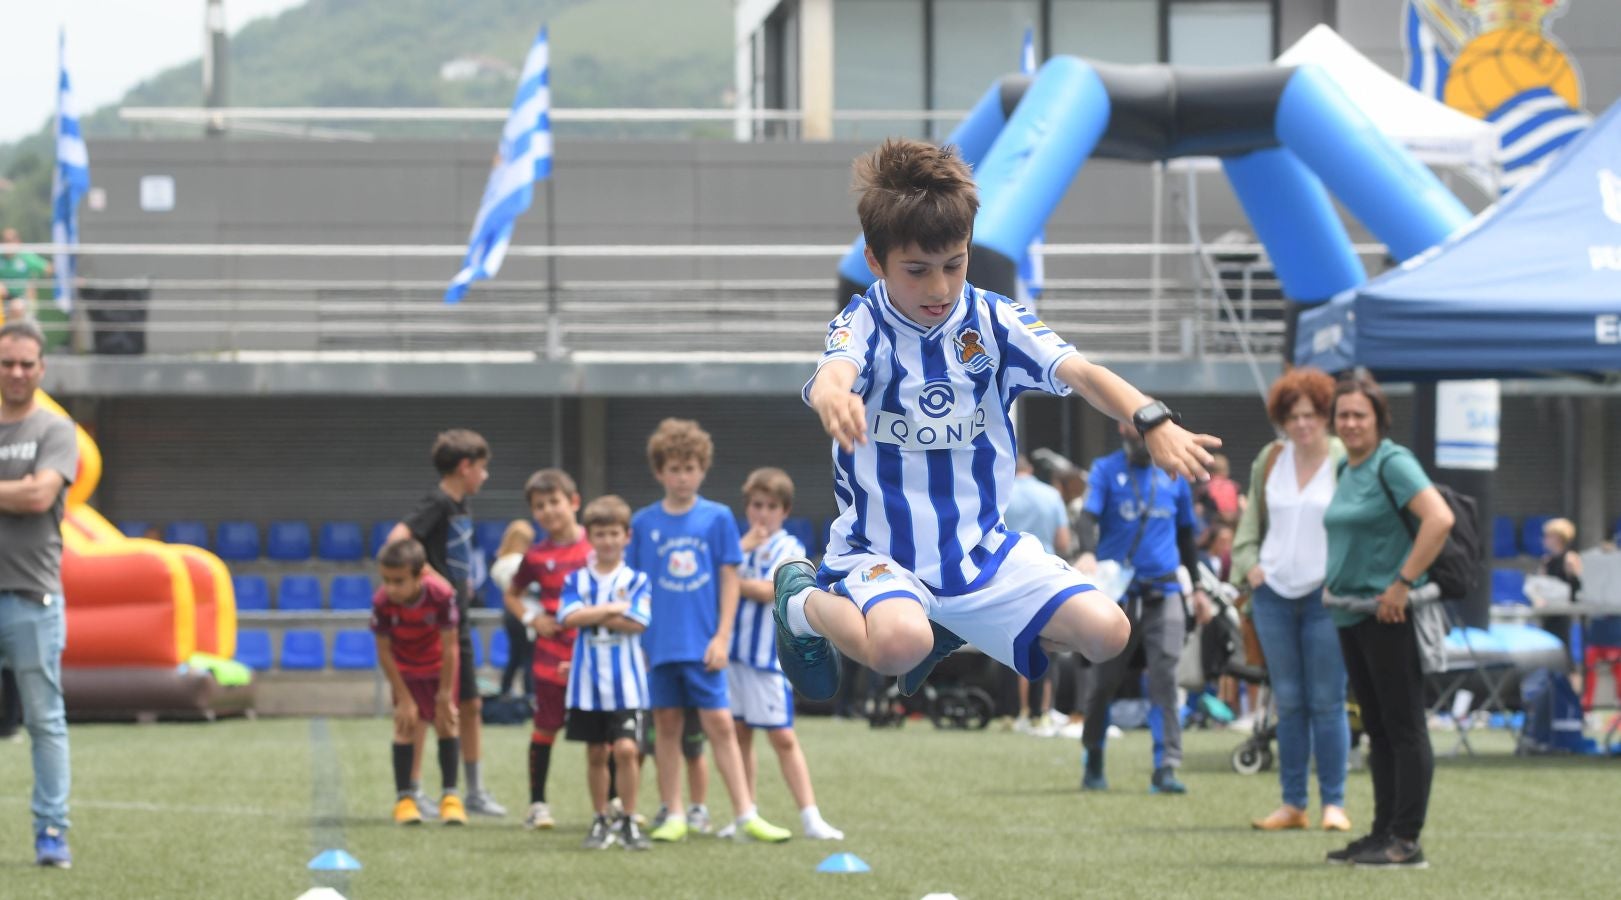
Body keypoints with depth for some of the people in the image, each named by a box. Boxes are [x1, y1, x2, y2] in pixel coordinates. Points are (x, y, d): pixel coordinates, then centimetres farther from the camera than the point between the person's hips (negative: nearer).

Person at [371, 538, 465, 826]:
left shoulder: (441, 595, -35)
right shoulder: (382, 602, -31)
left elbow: (449, 646, -25)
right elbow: (384, 652, -20)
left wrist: (445, 694, -18)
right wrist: (403, 698, -16)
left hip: (439, 665, 0)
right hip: (404, 669, 0)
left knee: (446, 723, -3)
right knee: (406, 725, -6)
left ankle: (450, 796, 6)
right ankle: (404, 797, 3)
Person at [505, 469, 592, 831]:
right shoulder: (537, 556, 1)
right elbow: (512, 594, 15)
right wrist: (531, 618, -2)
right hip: (551, 654, 0)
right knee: (546, 726, 3)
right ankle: (537, 804, 10)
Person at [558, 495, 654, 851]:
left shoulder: (636, 580, 1)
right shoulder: (577, 580, 5)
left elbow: (637, 622, -12)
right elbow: (569, 617, -10)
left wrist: (592, 616, -10)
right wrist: (611, 609, -13)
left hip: (626, 684, -2)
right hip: (588, 683, 2)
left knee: (626, 748, -13)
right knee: (596, 753, 9)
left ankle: (628, 822, -2)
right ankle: (601, 821, 19)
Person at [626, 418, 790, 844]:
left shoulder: (718, 518, 1)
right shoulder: (644, 522, 4)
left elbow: (730, 580, 2)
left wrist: (722, 637, -5)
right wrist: (634, 638, 3)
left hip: (702, 644, -2)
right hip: (658, 644, 2)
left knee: (720, 724, -4)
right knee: (666, 725, 7)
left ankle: (746, 815, -3)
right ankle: (674, 816, 14)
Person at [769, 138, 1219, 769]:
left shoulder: (992, 321, -2)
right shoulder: (866, 325, -11)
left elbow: (1079, 372, -16)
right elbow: (836, 370, -35)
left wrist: (1154, 422, -36)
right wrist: (832, 395, -63)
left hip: (983, 546, 5)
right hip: (880, 547, -5)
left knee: (1107, 632, -10)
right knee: (898, 645, -37)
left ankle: (956, 629, 16)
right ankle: (806, 606, 1)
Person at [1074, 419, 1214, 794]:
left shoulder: (1173, 476, 13)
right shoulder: (1106, 471, 4)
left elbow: (1186, 534, 23)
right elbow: (1090, 517, -12)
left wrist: (1198, 588, 21)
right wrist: (1088, 553, -32)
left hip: (1163, 593, 2)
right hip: (1117, 593, -2)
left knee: (1164, 677, -11)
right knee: (1104, 681, 4)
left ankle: (1166, 767, -15)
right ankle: (1093, 763, 21)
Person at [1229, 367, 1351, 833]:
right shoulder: (1270, 462, 10)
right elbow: (1251, 517, 20)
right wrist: (1248, 563, 5)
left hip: (1326, 597, -4)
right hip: (1274, 593, 4)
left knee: (1327, 703, -4)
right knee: (1288, 702, 7)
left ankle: (1334, 803, 1)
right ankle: (1292, 803, 11)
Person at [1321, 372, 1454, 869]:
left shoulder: (1393, 463, -12)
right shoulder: (1347, 469, 14)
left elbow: (1440, 518, -24)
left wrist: (1403, 583, -23)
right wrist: (1333, 582, 17)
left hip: (1389, 612, -9)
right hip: (1350, 613, 9)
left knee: (1404, 727, -6)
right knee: (1377, 728, 12)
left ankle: (1406, 840, -6)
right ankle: (1383, 832, 17)